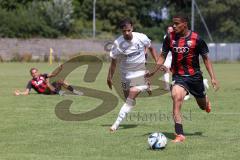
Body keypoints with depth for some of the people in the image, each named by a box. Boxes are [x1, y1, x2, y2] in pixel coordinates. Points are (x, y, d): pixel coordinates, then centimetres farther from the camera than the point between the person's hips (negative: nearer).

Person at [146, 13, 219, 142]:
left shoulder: (196, 39, -12)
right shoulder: (170, 38, -5)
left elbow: (206, 58, -3)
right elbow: (163, 56, 5)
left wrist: (213, 78, -8)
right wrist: (153, 72, -6)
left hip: (195, 75, 0)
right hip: (178, 76, 0)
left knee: (203, 106, 15)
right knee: (176, 98, -27)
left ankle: (206, 101, 58)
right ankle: (179, 135, -25)